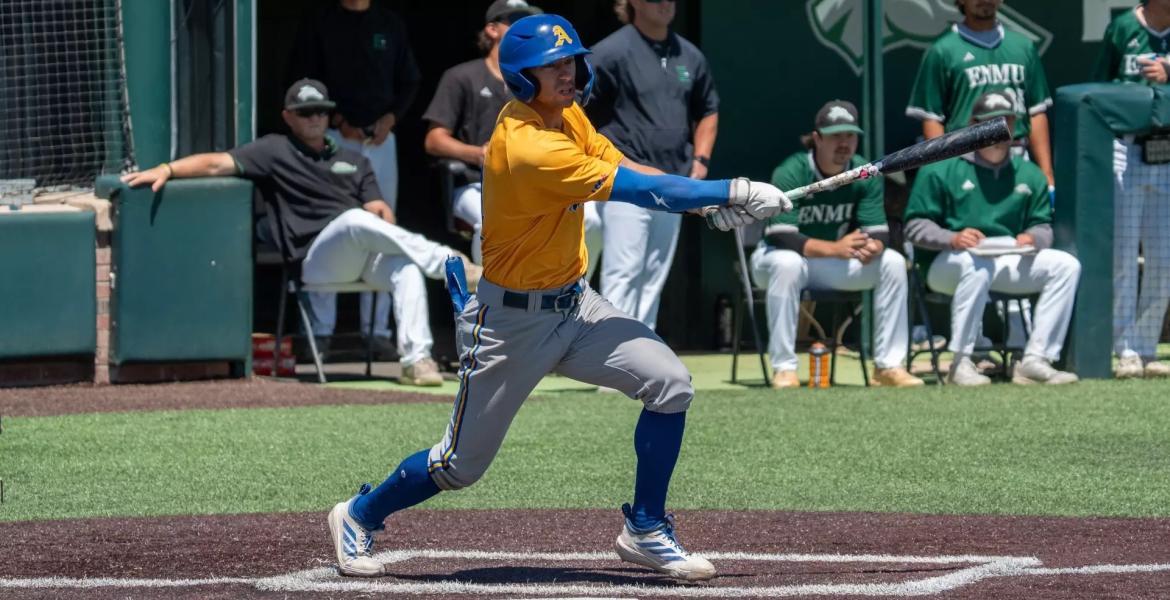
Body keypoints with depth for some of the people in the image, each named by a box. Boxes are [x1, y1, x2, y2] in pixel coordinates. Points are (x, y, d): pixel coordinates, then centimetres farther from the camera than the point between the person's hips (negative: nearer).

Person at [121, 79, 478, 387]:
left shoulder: (352, 161, 28)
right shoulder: (275, 151, 15)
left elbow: (378, 208, 18)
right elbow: (217, 163, 3)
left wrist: (384, 218, -7)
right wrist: (167, 169, -12)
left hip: (366, 256, 4)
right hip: (317, 259, -4)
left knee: (407, 269, -31)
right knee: (353, 219, -36)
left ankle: (416, 360, -39)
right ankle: (457, 267, -43)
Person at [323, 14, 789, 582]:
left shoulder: (567, 115, 1)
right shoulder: (526, 147, -28)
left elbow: (629, 168, 2)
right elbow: (638, 190, -27)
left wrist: (710, 202, -14)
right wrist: (734, 192, -21)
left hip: (574, 303, 8)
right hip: (513, 320, -8)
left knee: (670, 383, -10)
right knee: (462, 465, 4)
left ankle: (644, 530, 3)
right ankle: (358, 515, 31)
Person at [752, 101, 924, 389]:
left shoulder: (865, 175, -7)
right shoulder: (791, 174, -23)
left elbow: (879, 233, -12)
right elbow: (781, 237, -33)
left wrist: (872, 247, -39)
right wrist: (835, 248, -45)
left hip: (835, 265, 5)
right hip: (778, 257, -5)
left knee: (893, 262, -15)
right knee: (787, 263, -40)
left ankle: (889, 366, -13)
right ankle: (783, 370, -35)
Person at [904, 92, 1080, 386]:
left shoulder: (1029, 174, 17)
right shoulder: (941, 169, 1)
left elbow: (1043, 227, 14)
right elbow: (915, 226, -4)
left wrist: (1033, 238, -12)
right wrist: (953, 238, -23)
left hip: (1010, 261, 5)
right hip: (946, 262, -5)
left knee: (1066, 265, -15)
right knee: (975, 263, -40)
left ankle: (1035, 361, -23)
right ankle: (961, 364, -35)